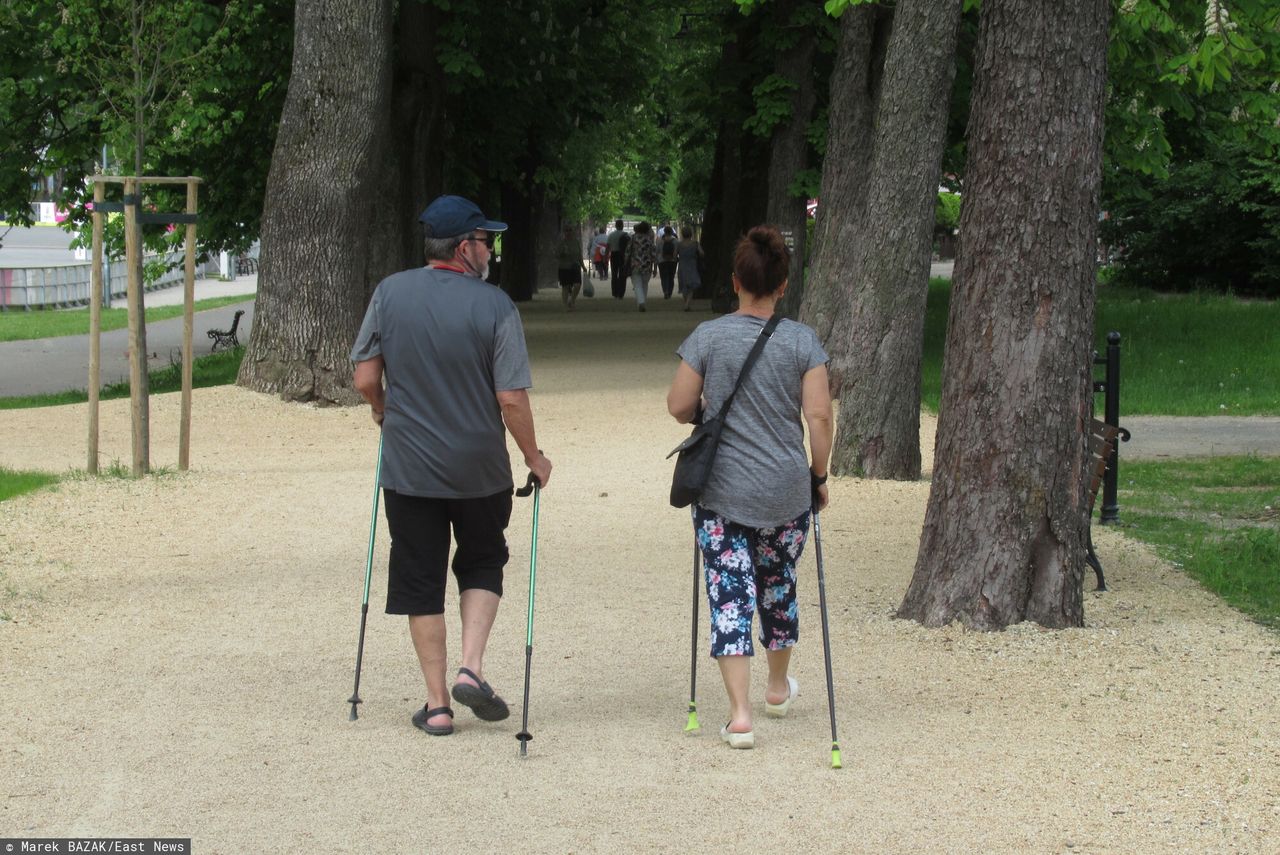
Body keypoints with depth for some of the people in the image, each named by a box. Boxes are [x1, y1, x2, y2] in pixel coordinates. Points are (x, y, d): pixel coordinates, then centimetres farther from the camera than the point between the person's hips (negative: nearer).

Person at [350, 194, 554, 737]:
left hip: (408, 468, 1)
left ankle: (436, 704, 10)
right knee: (482, 565, 21)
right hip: (480, 469, -1)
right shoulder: (494, 306, -11)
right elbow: (512, 398, -13)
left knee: (420, 582, 9)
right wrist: (533, 457, 3)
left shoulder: (390, 293, -5)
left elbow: (365, 379, -2)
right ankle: (471, 669, 4)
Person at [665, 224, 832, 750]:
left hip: (721, 492, -2)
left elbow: (678, 407, -3)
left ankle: (740, 715, -11)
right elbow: (818, 416, -7)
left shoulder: (708, 337, -7)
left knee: (730, 597, -1)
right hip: (786, 491, 2)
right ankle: (778, 688, 42)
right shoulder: (802, 341, -5)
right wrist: (820, 475, 7)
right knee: (779, 588, 21)